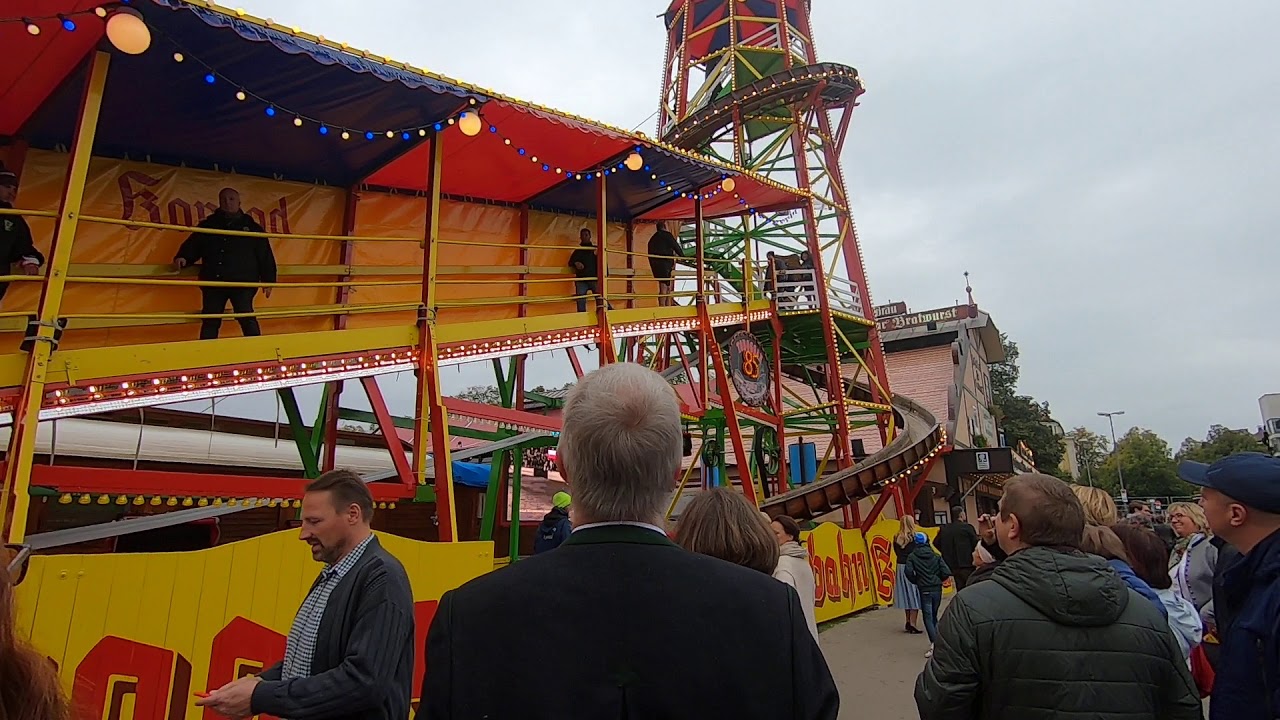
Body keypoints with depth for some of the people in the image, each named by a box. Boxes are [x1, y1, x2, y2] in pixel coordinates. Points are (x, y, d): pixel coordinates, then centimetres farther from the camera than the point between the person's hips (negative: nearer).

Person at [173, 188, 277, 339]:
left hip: (243, 282, -3)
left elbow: (265, 255, 8)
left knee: (247, 319, -11)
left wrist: (268, 280, 2)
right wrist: (183, 257, -10)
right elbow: (193, 245, 13)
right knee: (210, 322, 5)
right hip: (213, 282, 3)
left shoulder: (251, 226, 11)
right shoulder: (208, 225, 16)